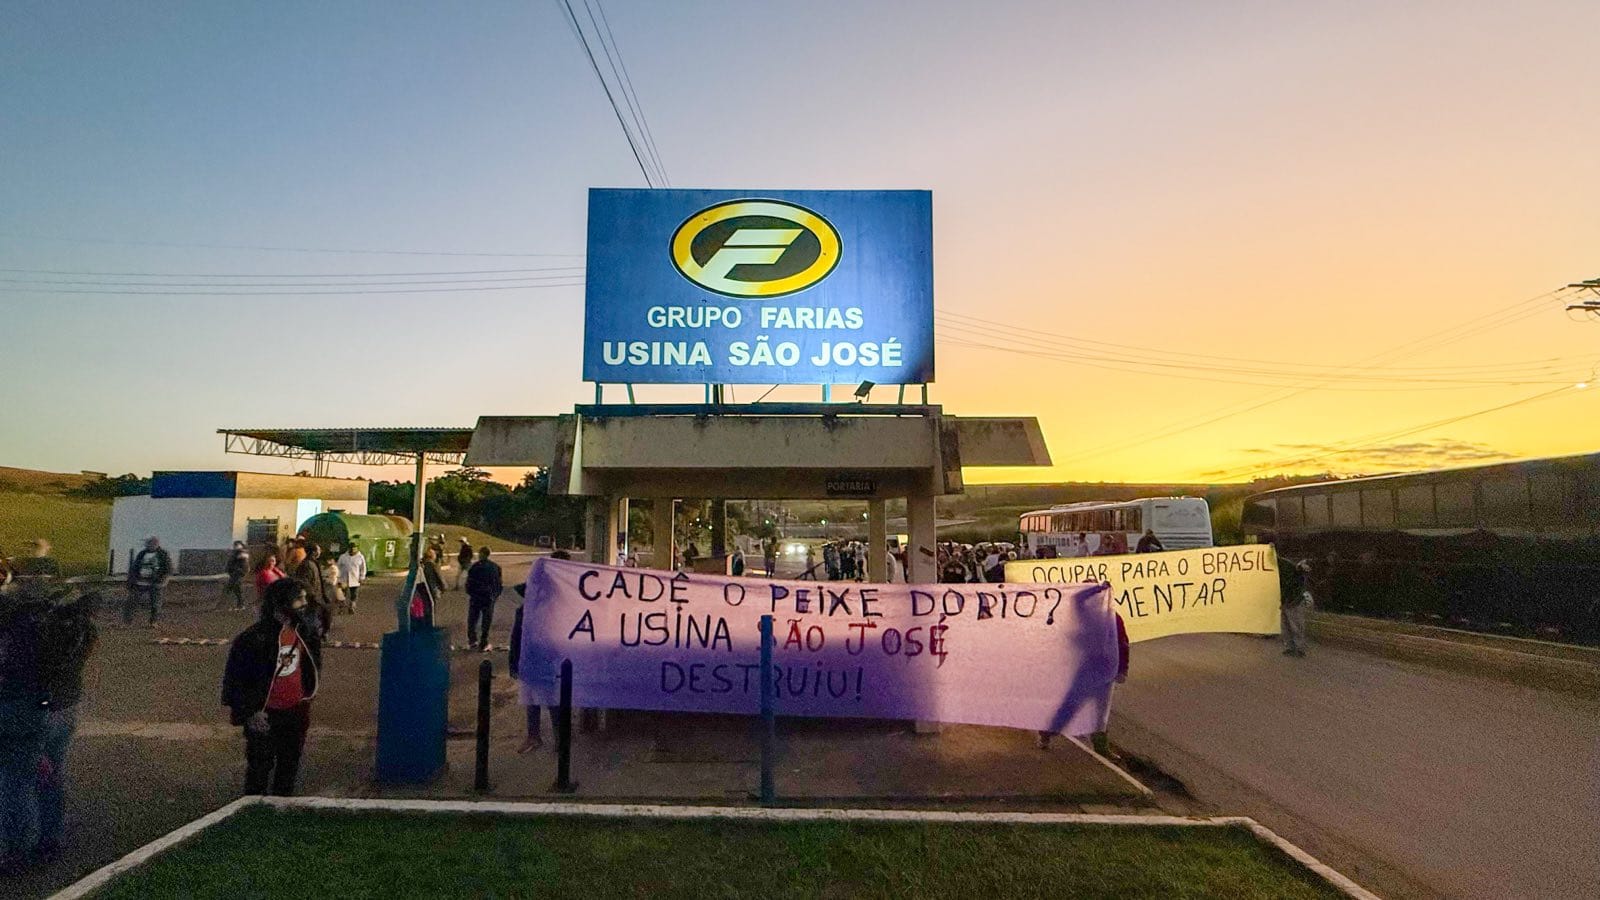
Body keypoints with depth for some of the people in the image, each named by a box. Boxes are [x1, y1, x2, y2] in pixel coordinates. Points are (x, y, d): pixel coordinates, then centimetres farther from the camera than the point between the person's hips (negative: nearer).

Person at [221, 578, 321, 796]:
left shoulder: (306, 631, -5)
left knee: (290, 763, 19)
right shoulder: (253, 638, -21)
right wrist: (249, 713, -13)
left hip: (295, 712, 5)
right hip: (265, 715, -5)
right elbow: (234, 678, -14)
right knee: (260, 766, 9)